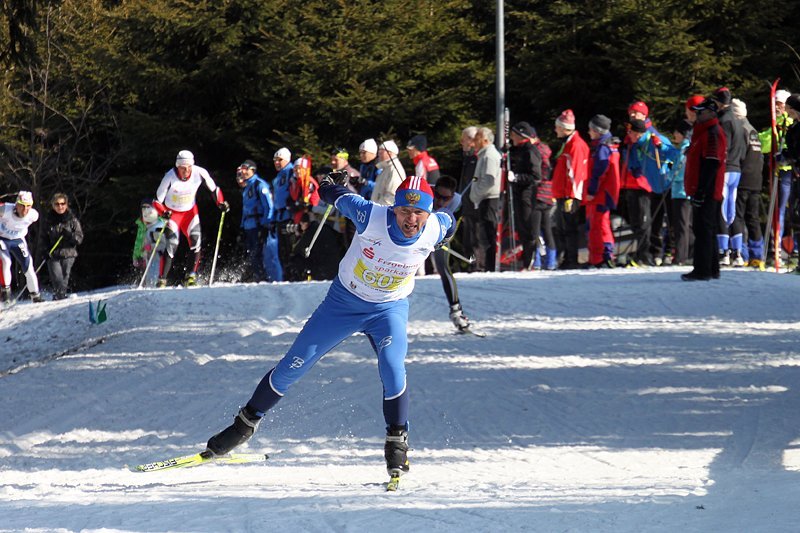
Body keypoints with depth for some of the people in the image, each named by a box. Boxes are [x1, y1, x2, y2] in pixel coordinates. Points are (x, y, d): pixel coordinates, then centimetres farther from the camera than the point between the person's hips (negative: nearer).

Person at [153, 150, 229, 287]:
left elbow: (214, 189, -3)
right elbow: (158, 201, -19)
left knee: (196, 240, -16)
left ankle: (192, 275, -11)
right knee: (172, 244, -16)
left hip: (190, 212, 3)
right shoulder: (170, 177, -27)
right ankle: (162, 280, -11)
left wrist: (221, 202, -18)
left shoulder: (199, 173, -21)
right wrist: (163, 212, -37)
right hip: (172, 213, -3)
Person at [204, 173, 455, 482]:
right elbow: (342, 198, -9)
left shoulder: (436, 230, -22)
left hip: (390, 309, 0)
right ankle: (247, 423, 21)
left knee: (392, 369, -27)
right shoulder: (371, 217, -30)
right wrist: (330, 186, 11)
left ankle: (397, 443, -8)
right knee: (292, 367, 2)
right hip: (344, 300, 0)